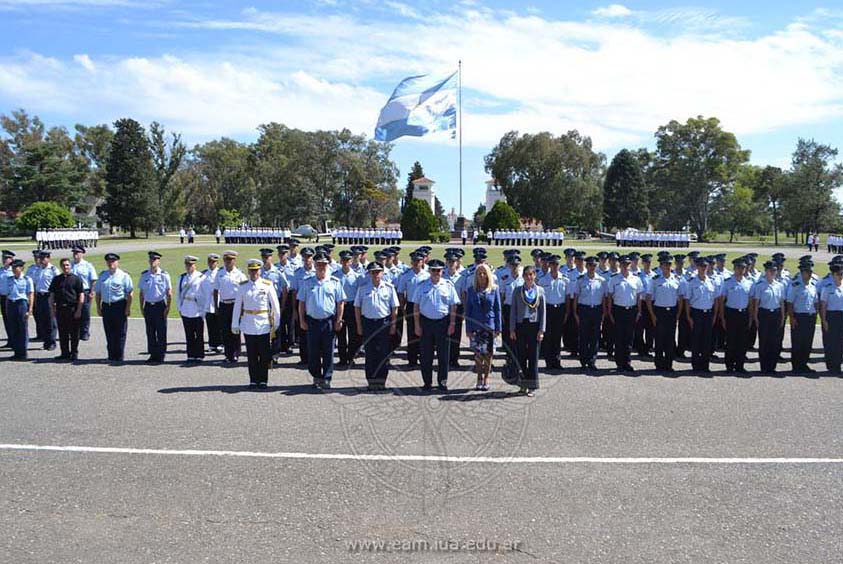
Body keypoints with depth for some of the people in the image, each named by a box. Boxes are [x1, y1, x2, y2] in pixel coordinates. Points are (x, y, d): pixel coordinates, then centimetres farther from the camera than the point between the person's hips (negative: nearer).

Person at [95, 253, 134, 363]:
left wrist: (128, 308, -11)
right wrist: (98, 307, 10)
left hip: (119, 306, -4)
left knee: (120, 334, -1)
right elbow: (98, 292, 16)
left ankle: (119, 357, 6)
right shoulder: (102, 275, 13)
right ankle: (111, 356, 16)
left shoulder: (124, 276, -1)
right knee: (109, 333, 8)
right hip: (106, 306, 4)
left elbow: (130, 293, -5)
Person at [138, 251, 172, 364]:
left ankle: (160, 356, 8)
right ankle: (152, 355, 16)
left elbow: (169, 293, -3)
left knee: (161, 332, 0)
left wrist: (167, 308, -8)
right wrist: (142, 307, 8)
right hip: (148, 306, 4)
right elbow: (141, 292, 13)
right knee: (150, 332, 8)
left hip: (160, 306, -4)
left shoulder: (164, 275, -4)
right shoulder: (144, 275, 7)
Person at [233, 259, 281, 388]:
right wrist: (235, 324, 5)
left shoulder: (267, 285, -1)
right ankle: (253, 380, 16)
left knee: (264, 355, 3)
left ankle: (263, 380, 13)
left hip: (264, 325, -1)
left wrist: (276, 323, 3)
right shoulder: (243, 286, 4)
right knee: (251, 355, 7)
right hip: (248, 325, 1)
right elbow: (237, 306, 6)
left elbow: (275, 305, 3)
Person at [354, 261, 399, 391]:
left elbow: (394, 308, 4)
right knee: (370, 353, 3)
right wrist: (359, 326, 2)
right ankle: (371, 381, 11)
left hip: (384, 323, 0)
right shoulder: (362, 288, 4)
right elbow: (357, 307, 6)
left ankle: (381, 381, 12)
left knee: (384, 353, 3)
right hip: (368, 323, 0)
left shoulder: (389, 288, 2)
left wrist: (393, 325, -1)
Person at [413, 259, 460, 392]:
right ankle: (427, 382, 16)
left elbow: (453, 307, 3)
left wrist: (452, 324, -3)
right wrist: (417, 325, -1)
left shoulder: (448, 285, 2)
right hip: (426, 322, 0)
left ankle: (442, 382, 15)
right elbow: (416, 307, 3)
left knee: (443, 354, 4)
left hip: (443, 322, 0)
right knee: (426, 354, 5)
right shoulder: (422, 286, 2)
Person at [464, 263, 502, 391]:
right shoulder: (471, 290, 2)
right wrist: (468, 329, -2)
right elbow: (468, 310, 4)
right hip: (476, 326, 1)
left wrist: (498, 328, -3)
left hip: (489, 326, -1)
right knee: (478, 354, 4)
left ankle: (486, 378, 18)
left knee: (488, 354, 4)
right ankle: (479, 379, 15)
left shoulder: (494, 289, 1)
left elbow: (498, 309, 2)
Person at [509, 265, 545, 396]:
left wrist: (541, 330, -4)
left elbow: (543, 311, 3)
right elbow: (513, 310, 6)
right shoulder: (517, 290, 5)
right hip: (520, 325, 1)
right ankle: (524, 385, 15)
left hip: (534, 326, -1)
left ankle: (532, 386, 7)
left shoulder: (540, 291, 4)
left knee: (533, 356, 1)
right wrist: (512, 329, 0)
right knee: (521, 356, 4)